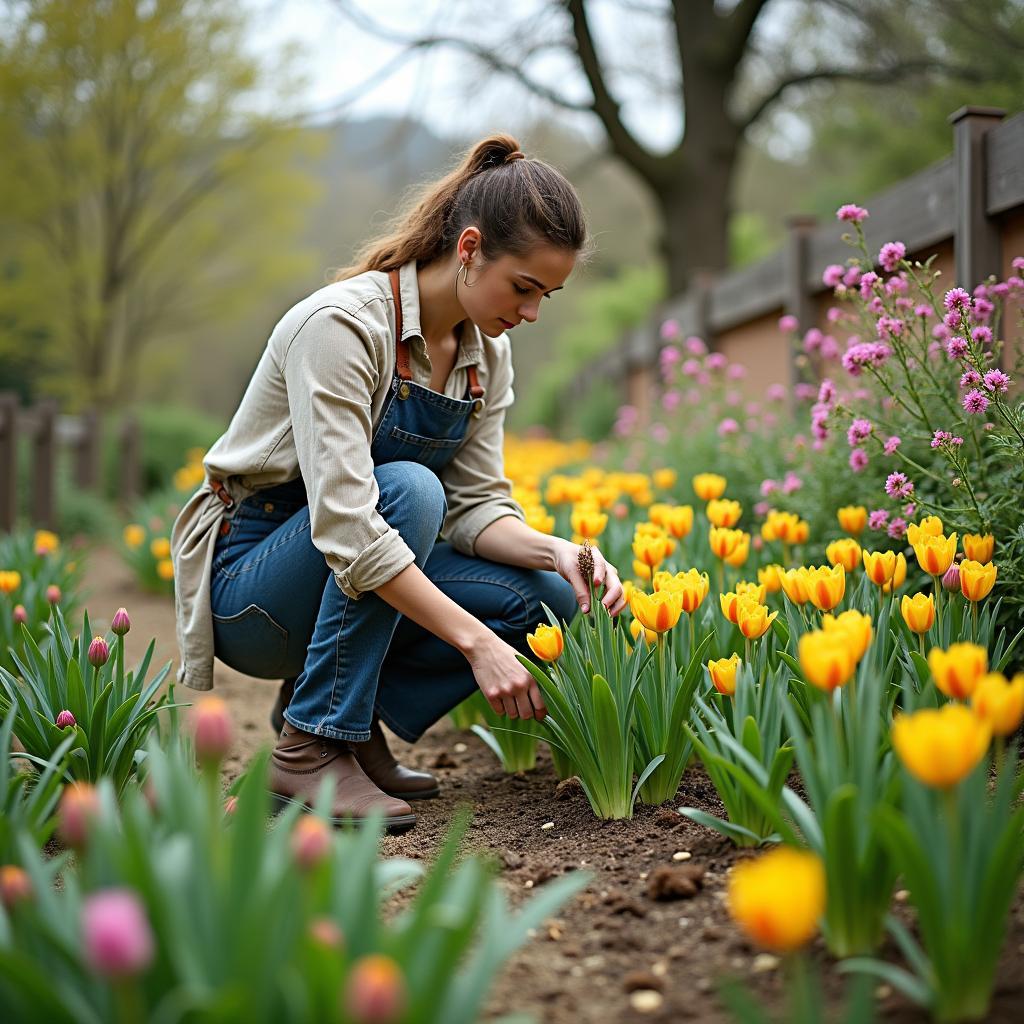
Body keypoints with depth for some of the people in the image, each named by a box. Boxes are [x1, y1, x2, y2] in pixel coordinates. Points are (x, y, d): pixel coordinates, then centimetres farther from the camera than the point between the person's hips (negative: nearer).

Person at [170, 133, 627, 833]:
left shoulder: (487, 349, -1)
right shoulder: (343, 324, -25)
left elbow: (474, 504, -2)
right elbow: (344, 522, -34)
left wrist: (557, 552, -22)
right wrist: (475, 640, -37)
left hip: (359, 574, 7)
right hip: (249, 582, -6)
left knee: (550, 599, -15)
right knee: (408, 488, -35)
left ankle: (353, 713, 2)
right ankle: (312, 748, -23)